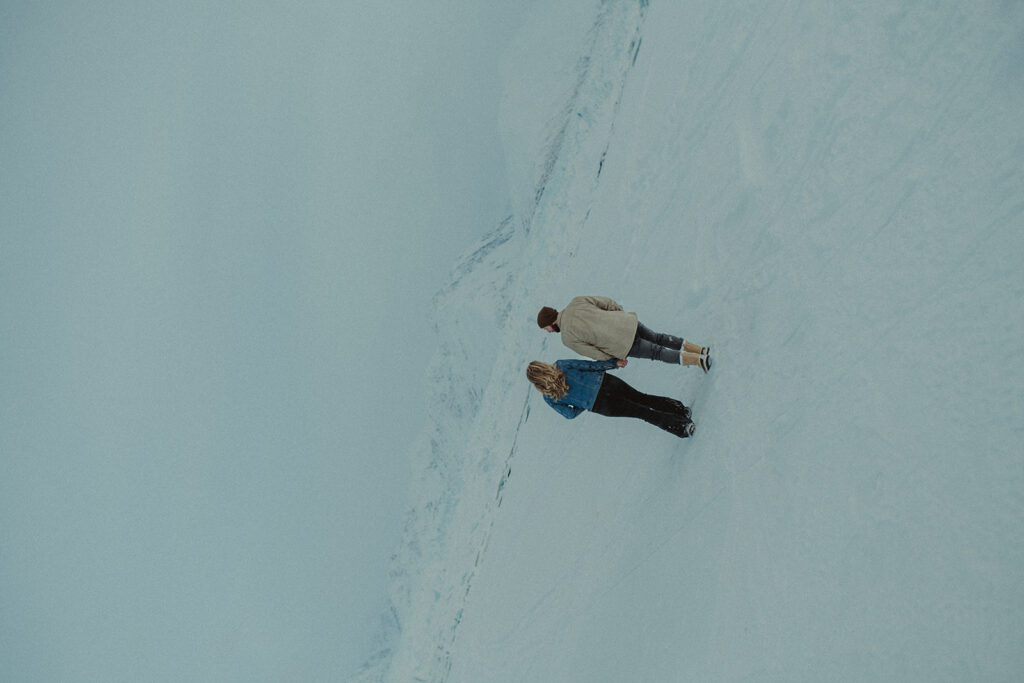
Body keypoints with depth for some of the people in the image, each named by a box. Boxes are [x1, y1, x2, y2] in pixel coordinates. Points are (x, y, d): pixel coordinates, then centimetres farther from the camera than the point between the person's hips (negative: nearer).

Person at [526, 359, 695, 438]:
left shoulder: (549, 398, 3)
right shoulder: (560, 365, 5)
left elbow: (569, 414, 8)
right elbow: (590, 365, 0)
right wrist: (614, 363, 8)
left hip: (602, 406, -2)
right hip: (605, 383, 2)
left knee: (642, 412, 8)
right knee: (643, 399, 21)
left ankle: (682, 426, 3)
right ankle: (680, 409, 12)